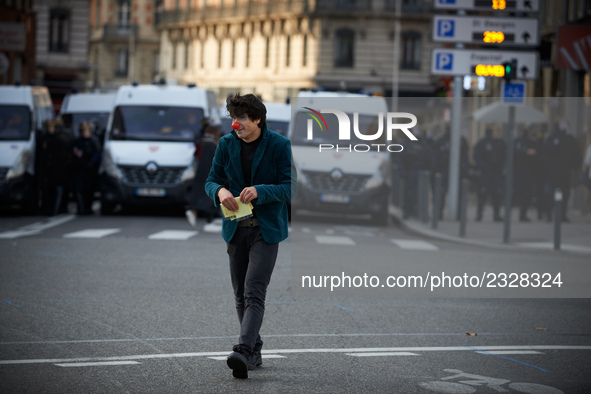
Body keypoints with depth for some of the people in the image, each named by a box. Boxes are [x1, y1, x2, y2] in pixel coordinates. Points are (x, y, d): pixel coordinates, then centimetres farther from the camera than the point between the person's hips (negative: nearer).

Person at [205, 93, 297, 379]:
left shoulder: (279, 145, -7)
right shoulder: (226, 144, 4)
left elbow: (290, 187, -9)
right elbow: (211, 180, 7)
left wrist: (259, 191, -26)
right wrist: (220, 191, -18)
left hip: (266, 229, -5)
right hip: (236, 228, 5)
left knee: (254, 292, -17)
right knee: (240, 295, 9)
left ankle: (243, 351, -27)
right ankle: (255, 350, 22)